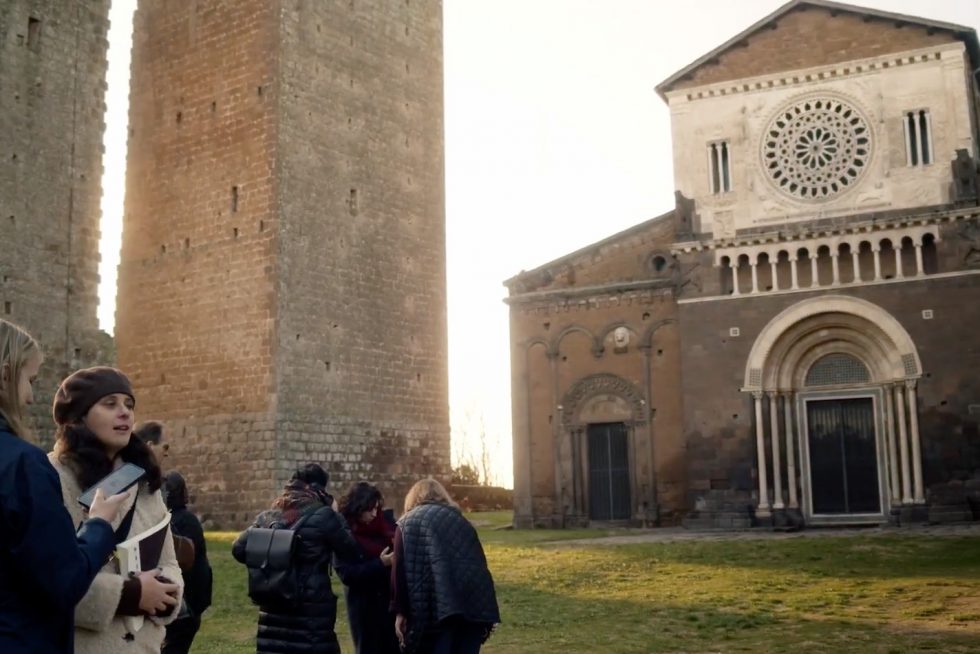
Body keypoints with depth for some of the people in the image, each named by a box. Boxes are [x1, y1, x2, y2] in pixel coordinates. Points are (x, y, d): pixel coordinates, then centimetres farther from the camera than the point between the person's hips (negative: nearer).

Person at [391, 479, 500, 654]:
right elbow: (479, 562, 20)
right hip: (474, 602, 4)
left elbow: (400, 569, 3)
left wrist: (400, 611, 4)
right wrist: (487, 612, 21)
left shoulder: (408, 523, 15)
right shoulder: (460, 520, 26)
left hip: (437, 604, -4)